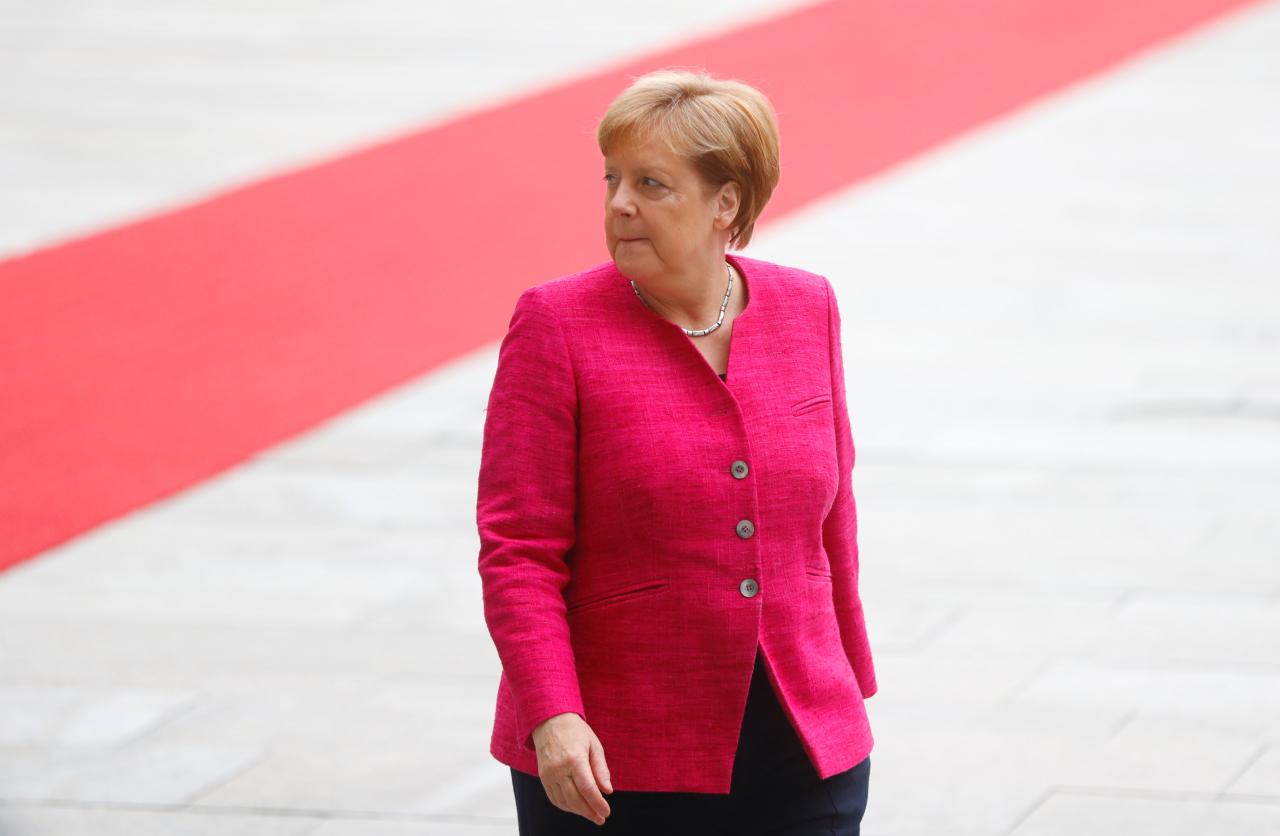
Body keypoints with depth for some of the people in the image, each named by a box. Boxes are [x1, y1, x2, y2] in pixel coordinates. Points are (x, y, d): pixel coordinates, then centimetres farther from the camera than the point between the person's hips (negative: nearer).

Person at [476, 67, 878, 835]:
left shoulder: (807, 310, 6)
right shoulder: (557, 326, -6)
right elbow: (517, 552, -10)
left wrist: (849, 686, 20)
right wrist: (552, 717, -20)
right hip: (615, 764, -3)